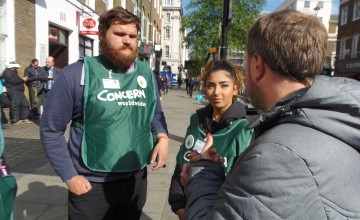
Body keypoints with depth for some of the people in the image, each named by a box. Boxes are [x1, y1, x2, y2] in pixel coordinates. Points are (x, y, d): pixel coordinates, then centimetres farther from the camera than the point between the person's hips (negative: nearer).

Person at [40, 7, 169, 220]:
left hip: (136, 179, 5)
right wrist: (70, 176, -10)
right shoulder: (78, 74, -13)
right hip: (91, 184, -4)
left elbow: (156, 113, 13)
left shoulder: (146, 73, 1)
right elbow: (51, 129, -8)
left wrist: (163, 136, -7)